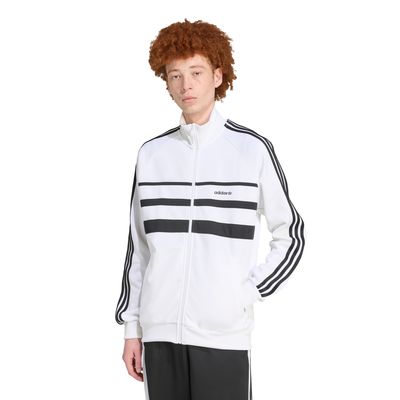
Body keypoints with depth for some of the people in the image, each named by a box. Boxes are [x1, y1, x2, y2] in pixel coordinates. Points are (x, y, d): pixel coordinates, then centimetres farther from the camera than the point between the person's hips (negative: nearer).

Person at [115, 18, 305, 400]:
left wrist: (250, 292, -4)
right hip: (159, 331, 3)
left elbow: (291, 234, 6)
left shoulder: (253, 149, -2)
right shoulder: (151, 154, 7)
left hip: (224, 333, -3)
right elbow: (138, 246, 11)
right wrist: (131, 328, 11)